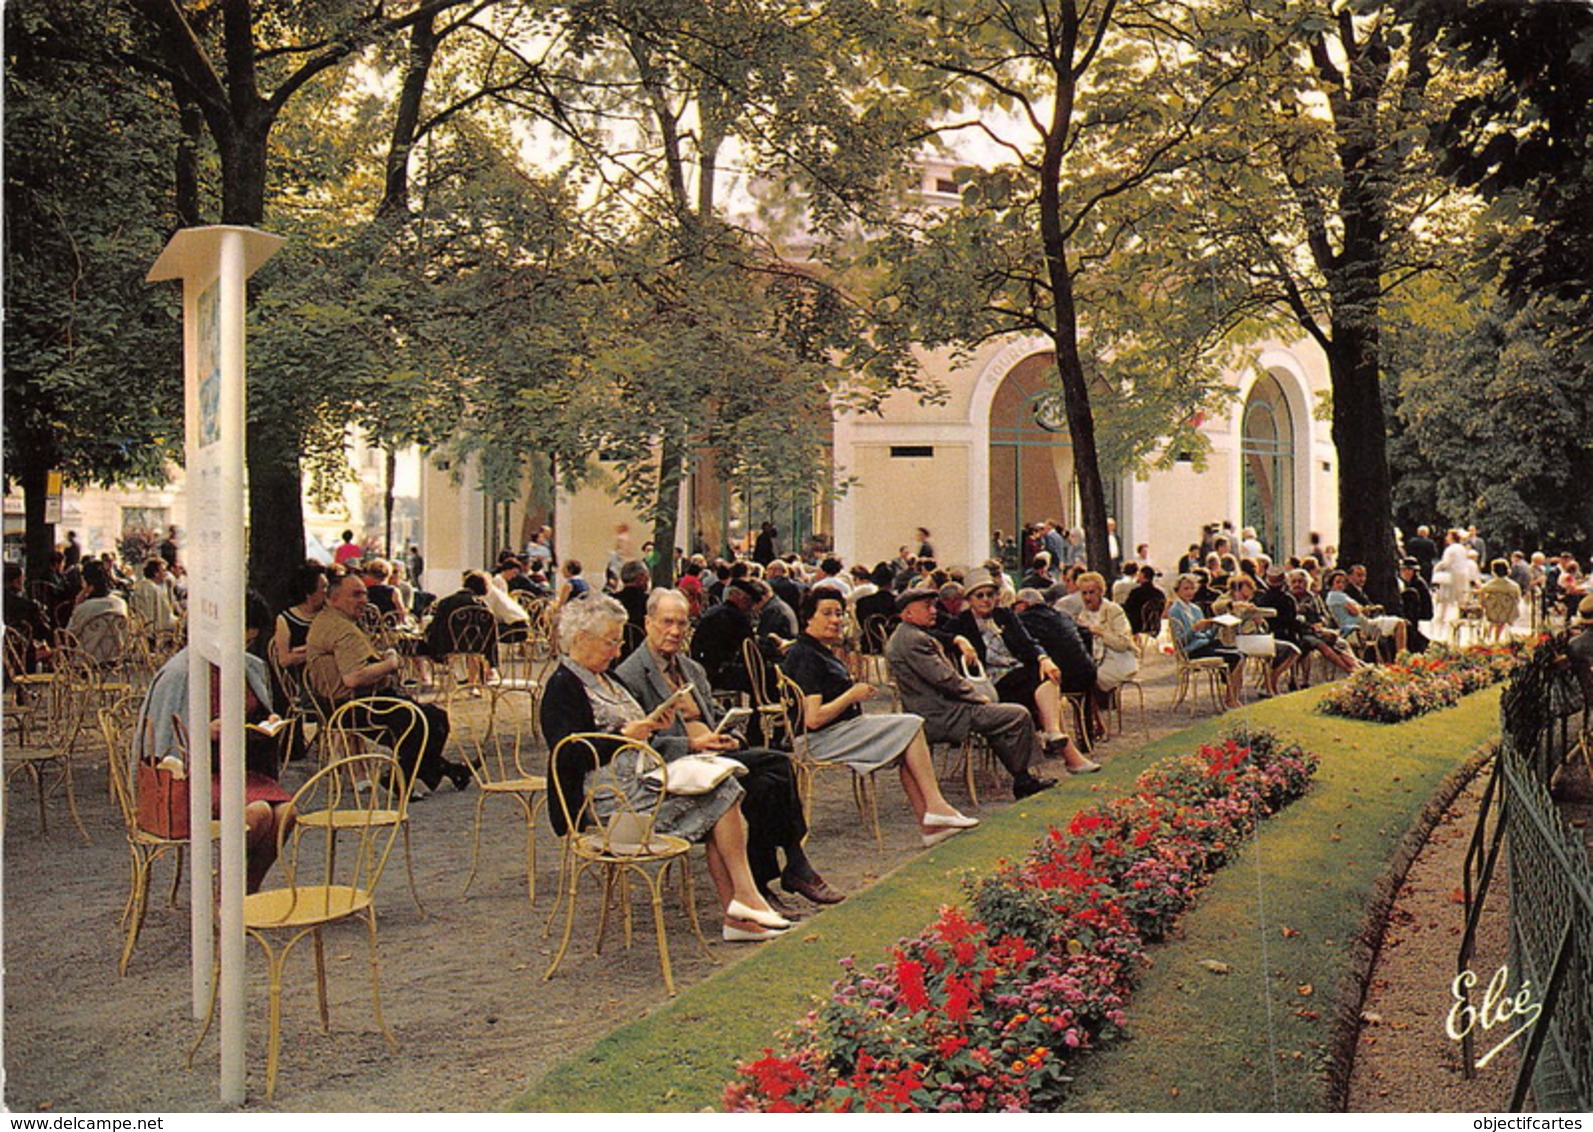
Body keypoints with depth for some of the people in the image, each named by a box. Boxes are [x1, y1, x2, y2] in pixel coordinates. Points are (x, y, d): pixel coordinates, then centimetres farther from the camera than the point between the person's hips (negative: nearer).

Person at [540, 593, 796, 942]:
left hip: (640, 777, 9)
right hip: (609, 794, -9)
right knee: (719, 795, -16)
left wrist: (651, 726, 5)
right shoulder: (562, 687, -7)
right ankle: (745, 897, -9)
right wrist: (625, 736, -18)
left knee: (721, 788, -12)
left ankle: (735, 914, -14)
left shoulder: (604, 679, 22)